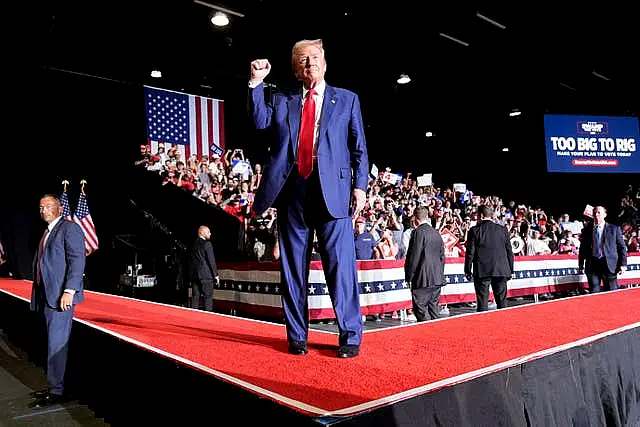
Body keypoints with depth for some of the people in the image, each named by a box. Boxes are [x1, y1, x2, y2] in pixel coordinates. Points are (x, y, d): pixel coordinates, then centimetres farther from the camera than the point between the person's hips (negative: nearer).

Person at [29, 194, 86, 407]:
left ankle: (56, 392, 3)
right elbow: (43, 263, 21)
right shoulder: (47, 232, 21)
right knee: (53, 342, 14)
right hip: (47, 296, 9)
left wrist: (69, 291, -23)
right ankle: (54, 385, 23)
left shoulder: (69, 228, -7)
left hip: (61, 295, -9)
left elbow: (77, 260, -16)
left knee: (56, 343, -5)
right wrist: (39, 296, 14)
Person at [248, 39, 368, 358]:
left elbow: (359, 148, 8)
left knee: (341, 265, -5)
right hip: (293, 191, 3)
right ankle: (297, 337, 17)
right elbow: (260, 121, 0)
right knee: (293, 267, 6)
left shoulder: (346, 100, 14)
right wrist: (256, 82, -6)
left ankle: (350, 336, 6)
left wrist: (360, 185, -2)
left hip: (332, 190, -2)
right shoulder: (282, 102, 19)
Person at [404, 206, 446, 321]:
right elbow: (442, 256, 17)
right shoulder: (436, 233, 13)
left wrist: (409, 276, -8)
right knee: (434, 306, 15)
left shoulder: (418, 232, -12)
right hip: (437, 278, 8)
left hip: (422, 279, -8)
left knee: (420, 309, -3)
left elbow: (414, 256, -14)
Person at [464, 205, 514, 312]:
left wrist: (467, 271, 2)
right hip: (501, 270, 3)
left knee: (482, 301, 1)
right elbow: (509, 252, 8)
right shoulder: (503, 230, 6)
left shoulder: (474, 230, -4)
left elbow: (470, 252, -5)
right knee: (502, 300, 11)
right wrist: (510, 270, 16)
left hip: (481, 271, -3)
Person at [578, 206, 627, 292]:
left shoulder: (614, 229, 4)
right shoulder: (587, 229, 9)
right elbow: (582, 248, 14)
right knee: (594, 292, 3)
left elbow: (622, 247, 5)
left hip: (609, 264, -2)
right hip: (592, 264, 2)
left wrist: (623, 264, -3)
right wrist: (580, 265, 11)